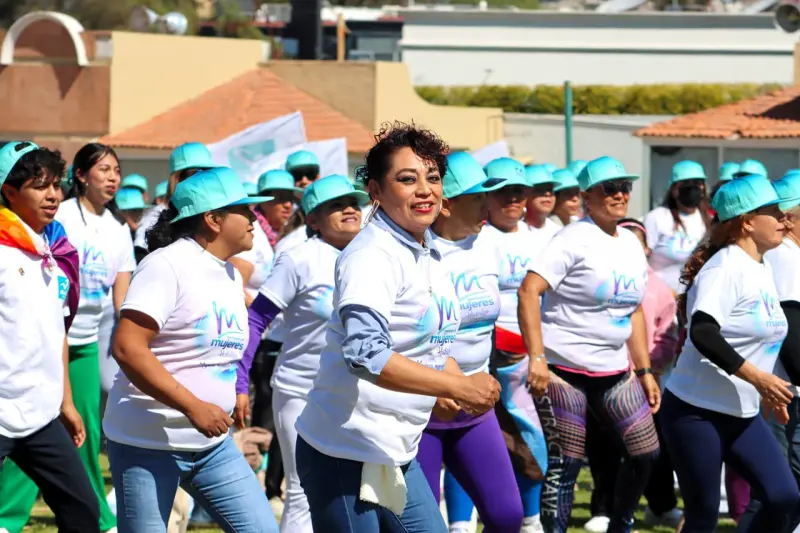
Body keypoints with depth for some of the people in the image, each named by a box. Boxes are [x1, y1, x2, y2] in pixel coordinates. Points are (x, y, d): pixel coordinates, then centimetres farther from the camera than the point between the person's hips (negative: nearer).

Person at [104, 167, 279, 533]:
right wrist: (193, 407, -27)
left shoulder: (231, 275, 11)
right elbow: (127, 347, -24)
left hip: (214, 445, 8)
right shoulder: (167, 265, -14)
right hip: (149, 445, -8)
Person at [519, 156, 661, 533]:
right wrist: (536, 358, -26)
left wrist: (645, 371, 16)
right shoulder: (574, 240, -11)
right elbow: (529, 291, -20)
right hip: (565, 370, -7)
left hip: (615, 371, 7)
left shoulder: (631, 244, 12)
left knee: (646, 453, 7)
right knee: (564, 466, -5)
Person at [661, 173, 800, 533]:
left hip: (742, 415, 8)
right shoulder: (725, 267, -17)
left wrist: (766, 391, 22)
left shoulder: (762, 269, 11)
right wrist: (756, 376, -31)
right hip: (695, 412, -8)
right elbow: (703, 332, -30)